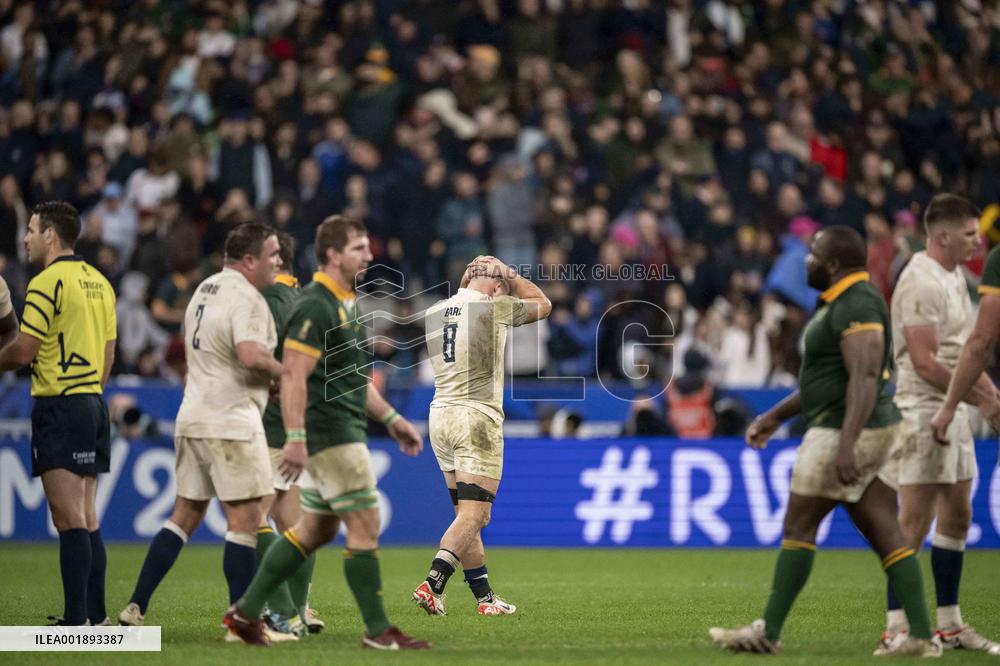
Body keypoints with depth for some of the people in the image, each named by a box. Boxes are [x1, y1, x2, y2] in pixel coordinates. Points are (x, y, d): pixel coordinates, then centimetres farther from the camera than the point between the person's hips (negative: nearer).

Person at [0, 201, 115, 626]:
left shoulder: (47, 282, -12)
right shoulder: (99, 283, 14)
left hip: (59, 405, -8)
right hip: (93, 404, 8)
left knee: (69, 519, -10)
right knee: (87, 518, 10)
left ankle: (76, 620, -12)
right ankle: (95, 615, 10)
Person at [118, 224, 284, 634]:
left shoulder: (206, 288, 15)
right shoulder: (247, 299, -14)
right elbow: (251, 355, -29)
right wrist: (284, 373, -11)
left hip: (192, 416, 9)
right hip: (230, 420, -9)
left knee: (185, 514, 13)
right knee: (245, 519, -4)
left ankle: (136, 608, 11)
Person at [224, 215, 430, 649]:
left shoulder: (345, 304, 17)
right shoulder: (315, 307, -15)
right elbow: (293, 375, -22)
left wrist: (390, 418, 21)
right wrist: (295, 438, -27)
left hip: (345, 431, 10)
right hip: (330, 434, -10)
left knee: (315, 529, 13)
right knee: (365, 526, -7)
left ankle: (246, 611, 17)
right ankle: (377, 630, -2)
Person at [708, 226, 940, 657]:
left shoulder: (858, 306, -16)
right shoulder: (841, 303, 18)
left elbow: (865, 377, -26)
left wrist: (846, 443, -34)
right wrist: (776, 416, 25)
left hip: (849, 432, -10)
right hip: (867, 432, 10)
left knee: (798, 526, -2)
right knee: (885, 535, 5)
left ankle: (768, 632, 4)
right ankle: (921, 636, 0)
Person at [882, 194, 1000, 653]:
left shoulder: (955, 277, 15)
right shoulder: (922, 282, -16)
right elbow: (924, 361, -21)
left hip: (954, 412, 10)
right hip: (924, 412, -10)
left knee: (956, 515, 12)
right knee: (916, 519, -9)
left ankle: (949, 624, 19)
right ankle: (896, 627, -5)